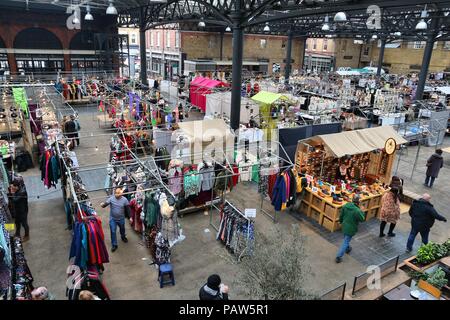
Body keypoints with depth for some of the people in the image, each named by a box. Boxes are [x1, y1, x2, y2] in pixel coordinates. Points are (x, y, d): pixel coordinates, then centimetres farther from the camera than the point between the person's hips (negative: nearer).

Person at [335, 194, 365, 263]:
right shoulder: (357, 211, -29)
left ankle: (347, 249, 55)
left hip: (344, 226, 6)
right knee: (346, 242, 4)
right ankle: (338, 257, 7)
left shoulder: (345, 206, -10)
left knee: (346, 239, 30)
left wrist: (341, 221, 20)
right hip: (351, 229, -6)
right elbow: (362, 219, -12)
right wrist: (362, 212, 1)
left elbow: (341, 215, 3)